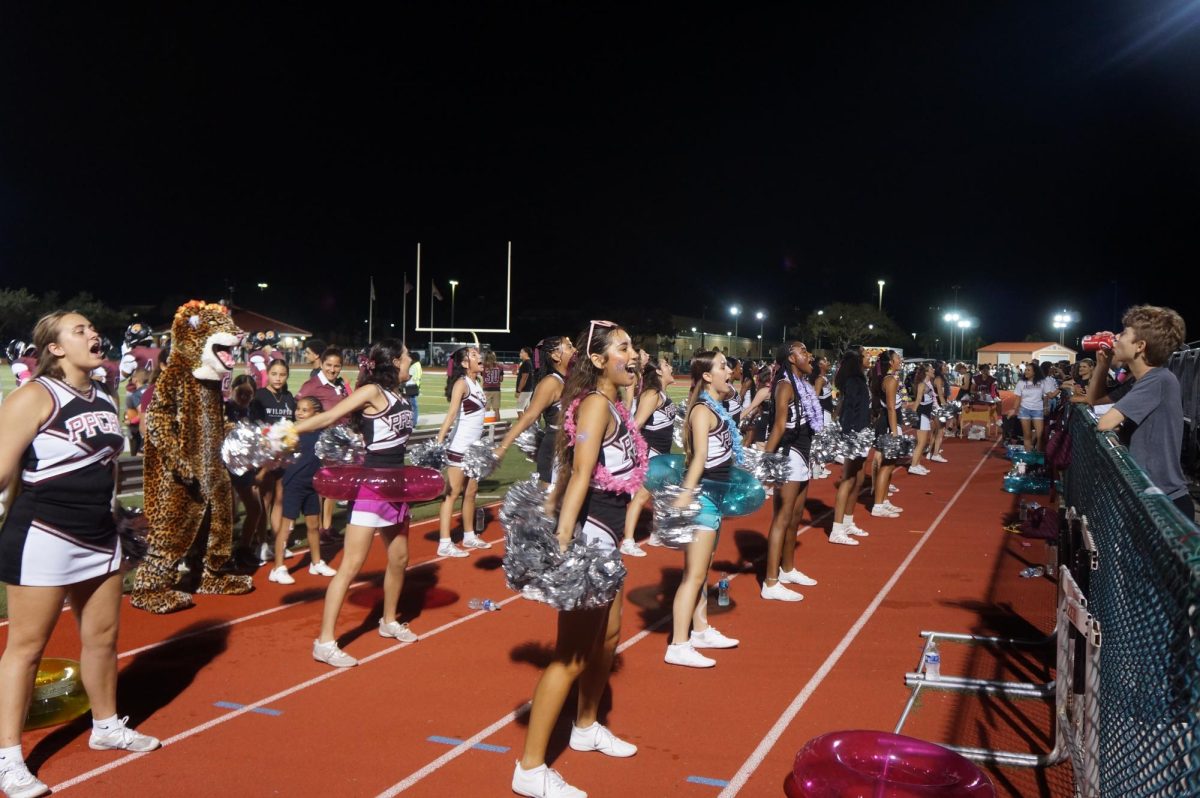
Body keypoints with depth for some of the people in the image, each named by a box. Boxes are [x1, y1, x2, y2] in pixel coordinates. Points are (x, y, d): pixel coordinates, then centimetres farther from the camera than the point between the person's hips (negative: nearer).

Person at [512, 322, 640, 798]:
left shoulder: (612, 404, 11)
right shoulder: (595, 404, -17)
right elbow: (580, 475, -27)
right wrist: (561, 541, -33)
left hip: (604, 536, 10)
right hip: (586, 534, -10)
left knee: (609, 634, 24)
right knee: (573, 655, -5)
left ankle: (586, 728, 44)